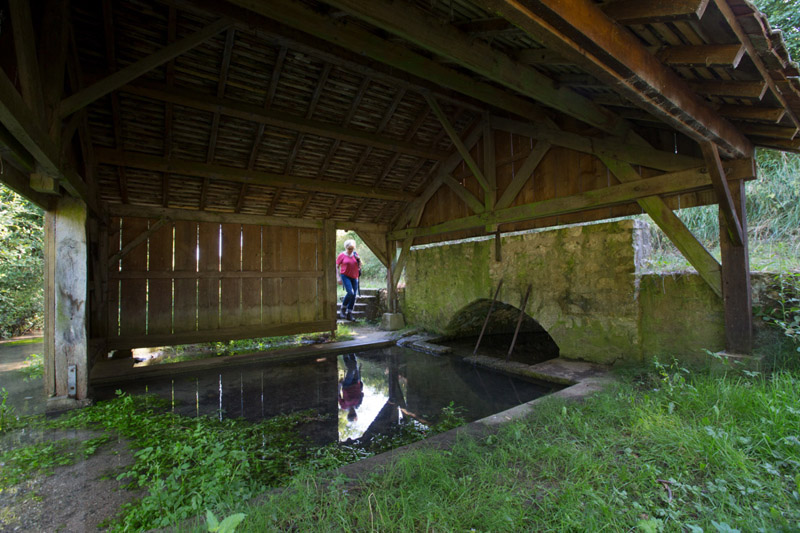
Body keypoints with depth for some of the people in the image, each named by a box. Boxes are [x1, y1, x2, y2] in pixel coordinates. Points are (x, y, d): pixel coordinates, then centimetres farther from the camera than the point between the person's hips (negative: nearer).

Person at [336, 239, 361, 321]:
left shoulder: (355, 255, 10)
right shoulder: (342, 255, -2)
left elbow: (359, 266, 17)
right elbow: (337, 267, 0)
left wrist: (359, 259, -3)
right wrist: (339, 277, -6)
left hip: (354, 277, 5)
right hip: (345, 276, -5)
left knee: (354, 295, 1)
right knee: (350, 293, -20)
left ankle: (349, 314, 10)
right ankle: (343, 309, 3)